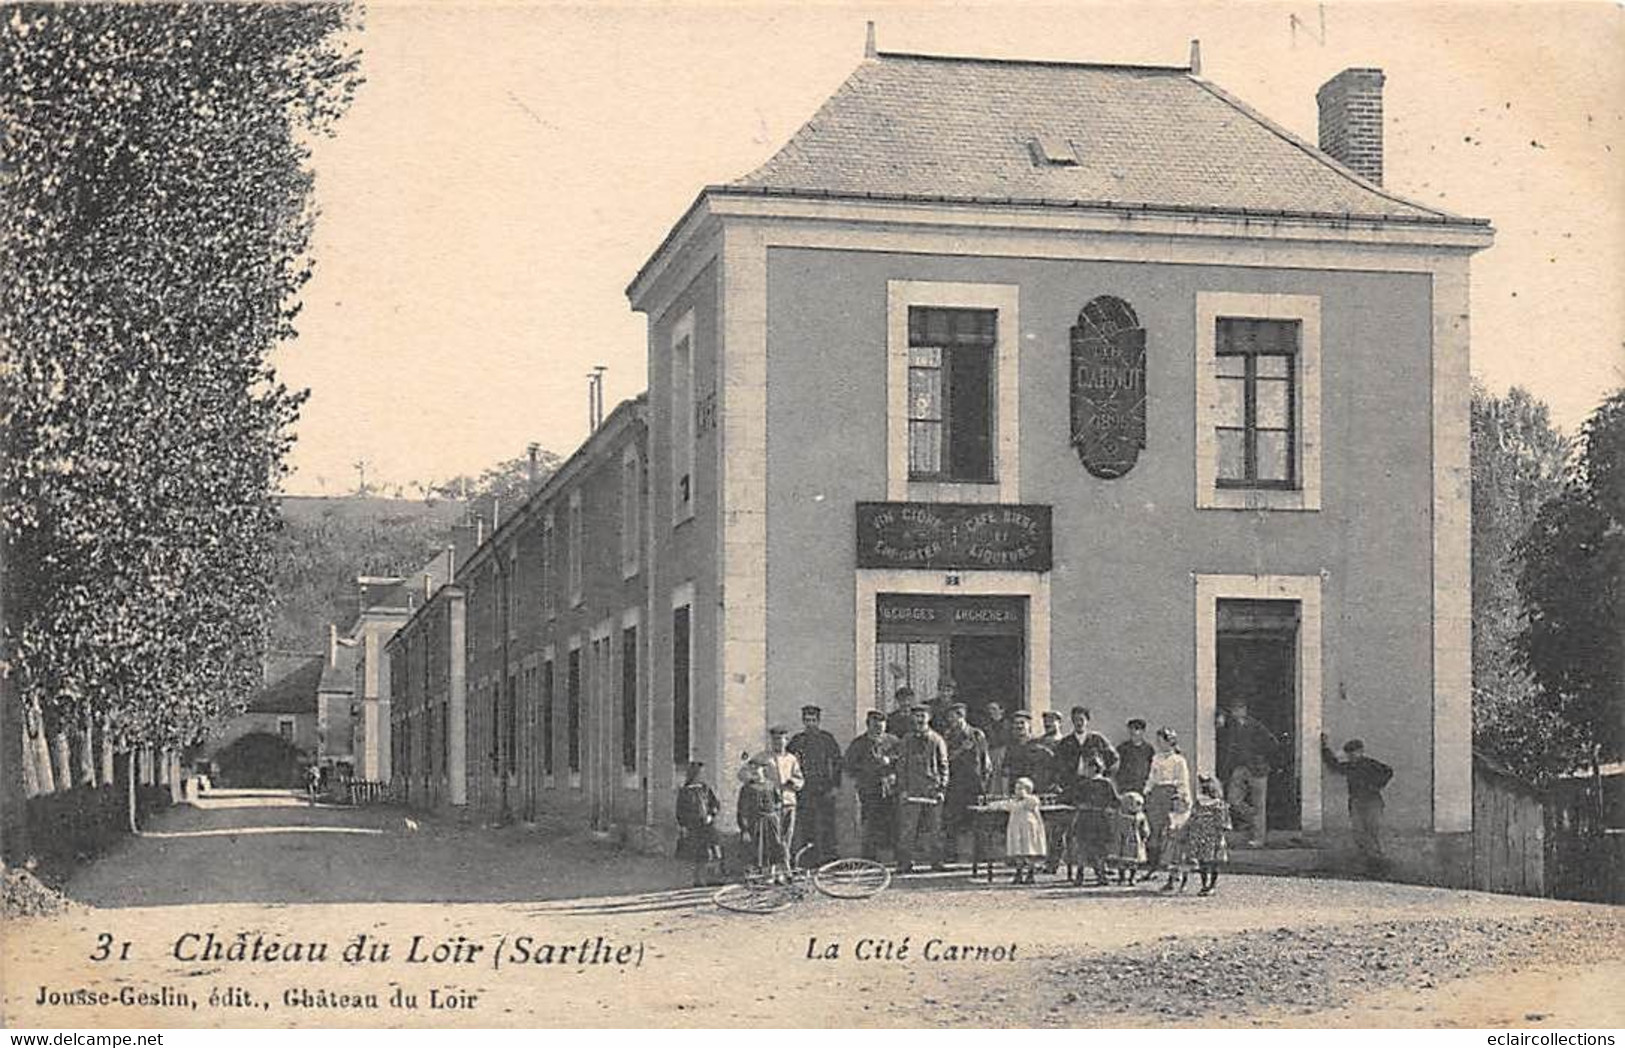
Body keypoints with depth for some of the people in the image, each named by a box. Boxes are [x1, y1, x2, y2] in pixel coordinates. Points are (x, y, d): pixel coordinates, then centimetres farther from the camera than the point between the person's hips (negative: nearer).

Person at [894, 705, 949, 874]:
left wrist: (942, 789, -2)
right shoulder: (907, 740, 9)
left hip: (933, 789, 0)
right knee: (908, 827, -4)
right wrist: (902, 789, -2)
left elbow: (944, 766, 7)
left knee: (934, 827, 2)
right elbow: (901, 766, 8)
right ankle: (905, 863, -1)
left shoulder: (937, 740, 7)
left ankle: (935, 861, 9)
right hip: (912, 790, 0)